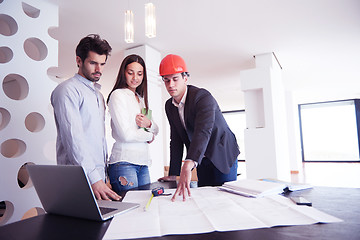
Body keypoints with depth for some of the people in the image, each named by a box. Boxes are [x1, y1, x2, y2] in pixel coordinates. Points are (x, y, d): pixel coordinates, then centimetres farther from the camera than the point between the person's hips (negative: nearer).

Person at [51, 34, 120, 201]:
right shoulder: (67, 90, -8)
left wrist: (104, 174, 15)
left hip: (98, 176, 7)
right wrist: (94, 178, -23)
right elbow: (73, 138, -18)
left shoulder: (97, 93, 18)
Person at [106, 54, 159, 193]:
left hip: (143, 163, 7)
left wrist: (149, 124, -5)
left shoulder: (141, 98, 18)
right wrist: (149, 136, 1)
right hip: (124, 162, -7)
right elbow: (126, 134, -15)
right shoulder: (118, 95, -6)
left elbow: (156, 130, 18)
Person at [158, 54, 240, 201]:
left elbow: (203, 132, -39)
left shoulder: (203, 97, -23)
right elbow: (176, 140, 3)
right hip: (201, 160, 6)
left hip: (222, 155, -5)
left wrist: (187, 167, -53)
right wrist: (173, 174, 0)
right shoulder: (169, 106, 0)